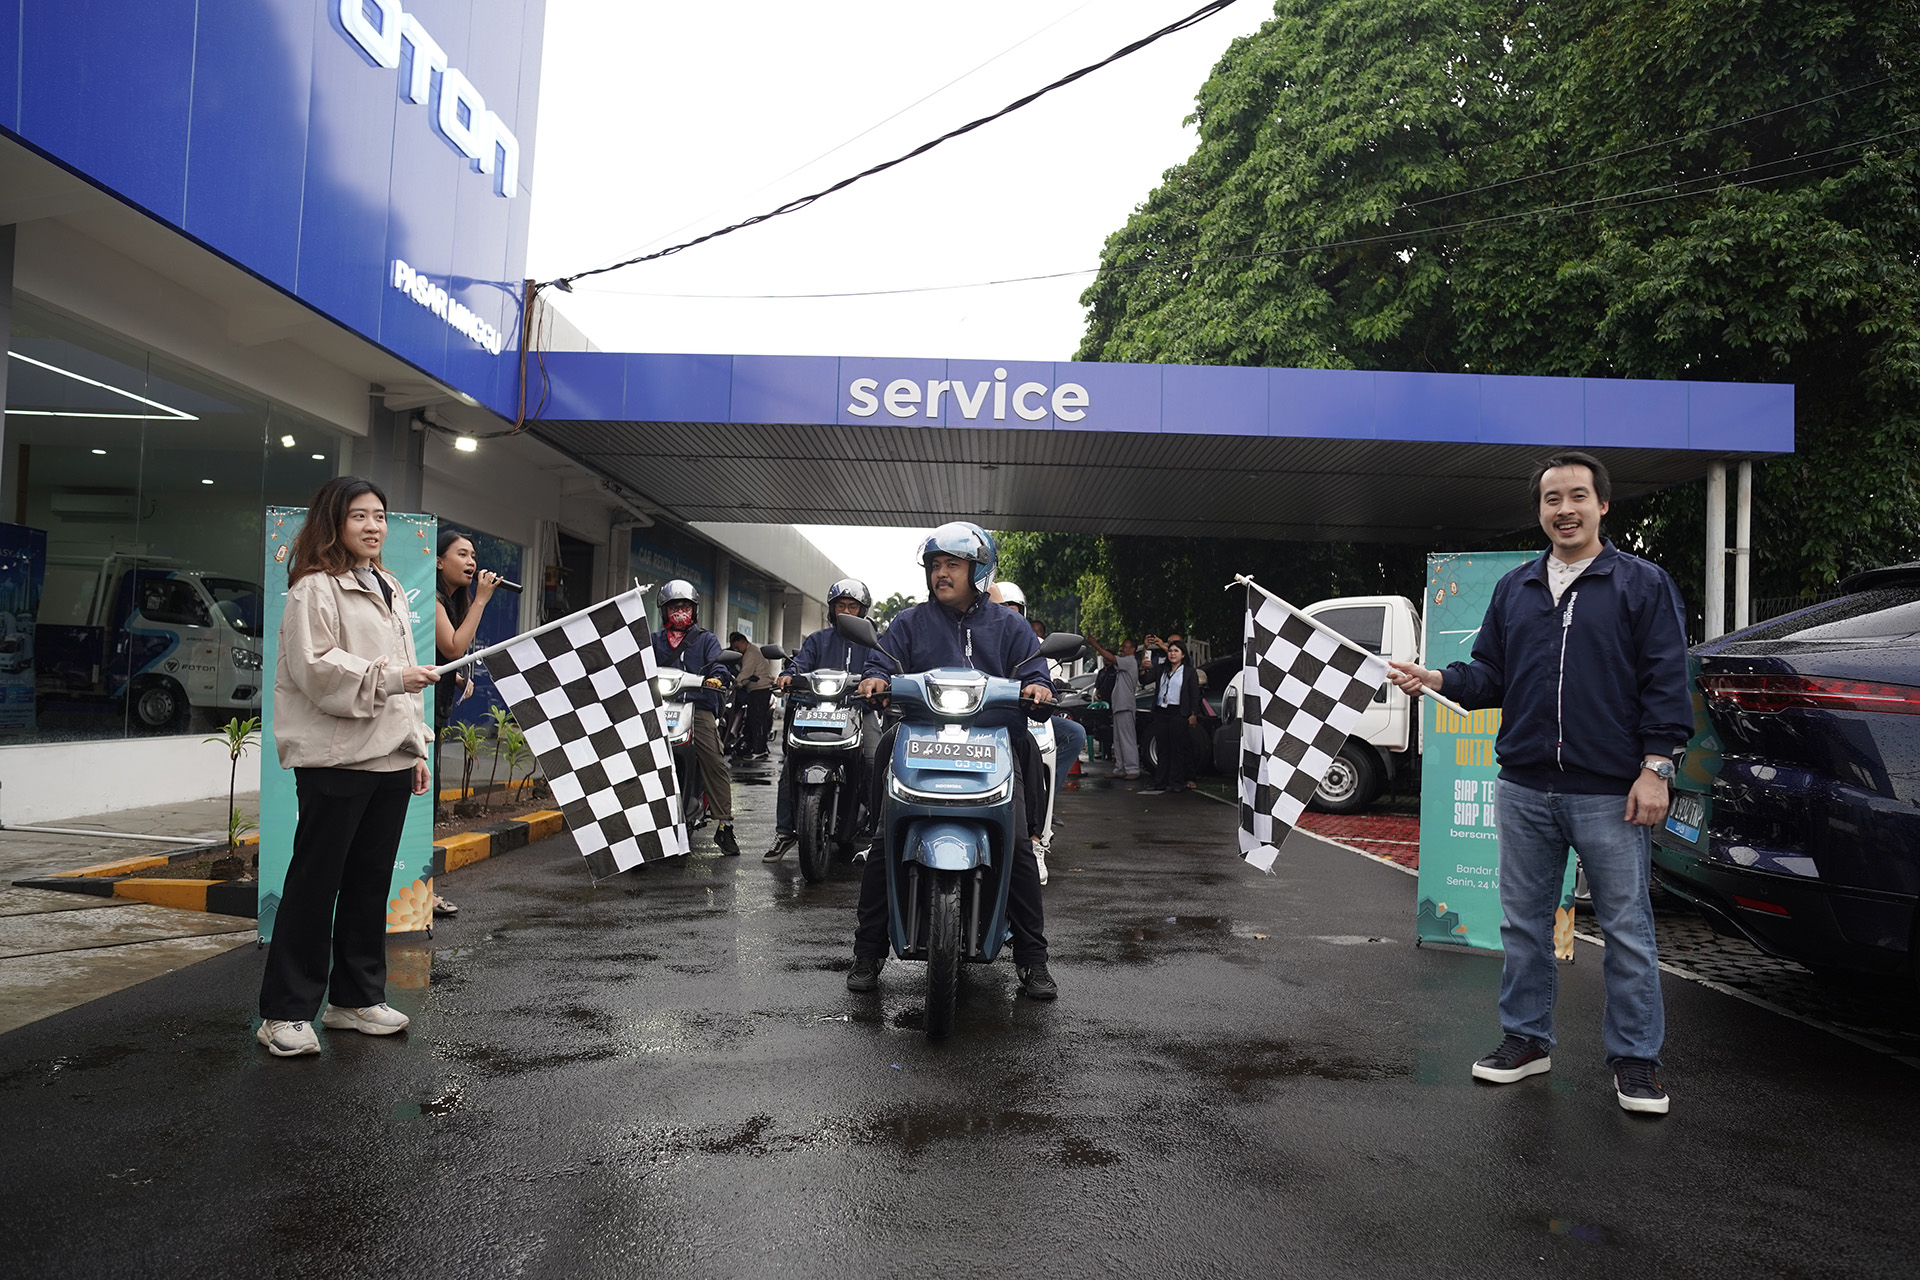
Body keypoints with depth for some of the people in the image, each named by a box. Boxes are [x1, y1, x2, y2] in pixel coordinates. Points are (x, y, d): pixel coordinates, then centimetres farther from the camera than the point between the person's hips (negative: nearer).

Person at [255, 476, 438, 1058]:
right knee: (315, 881, -2)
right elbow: (315, 668, -16)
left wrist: (417, 748, 17)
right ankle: (285, 1013, 8)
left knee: (371, 879, 12)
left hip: (390, 756, 8)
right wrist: (387, 678, -21)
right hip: (336, 758, -7)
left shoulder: (390, 590, 19)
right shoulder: (314, 588, -6)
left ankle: (356, 998, 23)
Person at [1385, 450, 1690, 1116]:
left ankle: (1635, 1058, 17)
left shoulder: (1642, 583, 0)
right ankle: (1525, 1040, 25)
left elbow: (1666, 681, -4)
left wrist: (1655, 768, -10)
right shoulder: (1514, 589, 13)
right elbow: (1490, 675, 14)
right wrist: (1441, 680, -5)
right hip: (1524, 788, 4)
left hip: (1610, 793, -4)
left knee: (1626, 928, 4)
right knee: (1523, 923, 12)